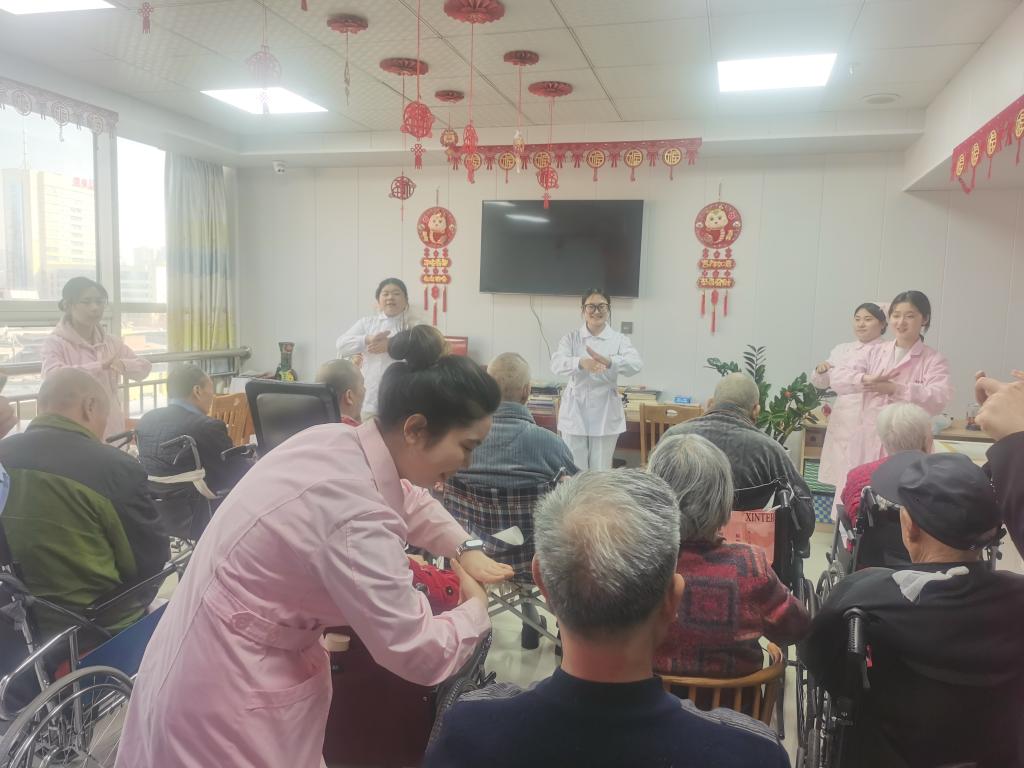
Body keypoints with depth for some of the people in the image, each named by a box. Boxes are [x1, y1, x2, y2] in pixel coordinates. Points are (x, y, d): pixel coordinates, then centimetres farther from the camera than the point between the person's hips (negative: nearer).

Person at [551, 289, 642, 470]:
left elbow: (636, 364, -18)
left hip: (605, 414, 0)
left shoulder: (619, 340, 1)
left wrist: (608, 361, -39)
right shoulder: (571, 338, 2)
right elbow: (556, 364, -17)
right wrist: (581, 362, -39)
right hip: (575, 412, 0)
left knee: (601, 470, 9)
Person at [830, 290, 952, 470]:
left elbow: (938, 399, -14)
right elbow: (837, 377, 0)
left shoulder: (933, 360, 1)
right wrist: (865, 379, -18)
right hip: (867, 447, 3)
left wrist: (894, 389, -22)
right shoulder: (872, 352, 11)